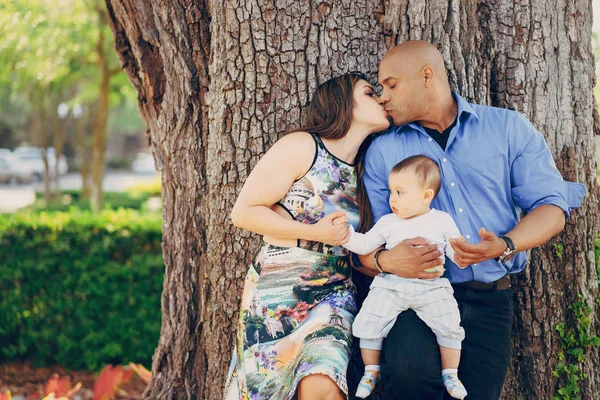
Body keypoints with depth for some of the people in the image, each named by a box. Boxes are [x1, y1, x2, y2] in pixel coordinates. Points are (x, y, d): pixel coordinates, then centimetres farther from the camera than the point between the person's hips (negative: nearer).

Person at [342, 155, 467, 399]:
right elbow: (365, 245, 14)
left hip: (431, 287, -1)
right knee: (367, 323, -12)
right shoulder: (387, 223, 13)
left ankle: (450, 375, 5)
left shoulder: (442, 221, 7)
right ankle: (371, 371, 10)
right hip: (390, 285, 2)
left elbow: (456, 250, 3)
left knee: (449, 326, -16)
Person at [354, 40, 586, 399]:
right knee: (411, 371, -29)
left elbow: (551, 204, 1)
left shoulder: (509, 128, 6)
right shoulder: (383, 150, 7)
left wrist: (506, 245, -18)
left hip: (489, 300, 2)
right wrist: (384, 260, -20)